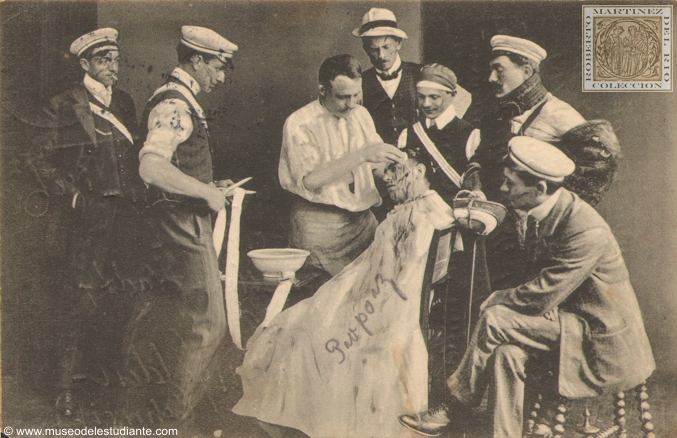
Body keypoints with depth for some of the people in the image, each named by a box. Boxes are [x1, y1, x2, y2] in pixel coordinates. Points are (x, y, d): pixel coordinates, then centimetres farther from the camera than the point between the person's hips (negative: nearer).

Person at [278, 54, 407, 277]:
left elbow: (375, 165, 14)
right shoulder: (299, 123, -9)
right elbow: (310, 179, -21)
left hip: (362, 218, 5)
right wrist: (362, 155, -25)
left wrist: (396, 160, -8)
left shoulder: (361, 114, 11)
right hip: (319, 223, -5)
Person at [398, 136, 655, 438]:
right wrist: (506, 297, -8)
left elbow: (542, 297, -26)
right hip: (569, 313, 8)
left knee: (494, 320, -21)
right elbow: (539, 280, 11)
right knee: (507, 351, -20)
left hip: (601, 336, -8)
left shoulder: (586, 231, -28)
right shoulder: (544, 213, 0)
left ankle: (455, 407, -2)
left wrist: (500, 300, -9)